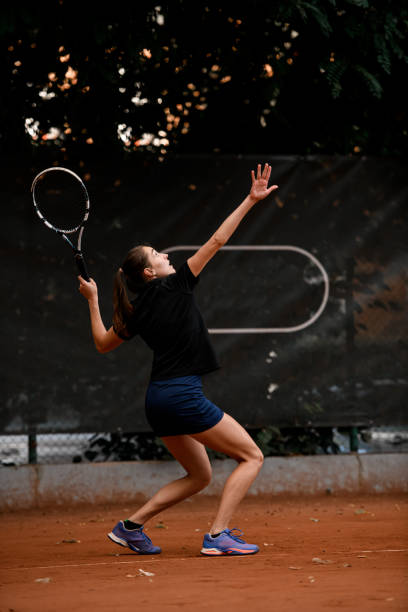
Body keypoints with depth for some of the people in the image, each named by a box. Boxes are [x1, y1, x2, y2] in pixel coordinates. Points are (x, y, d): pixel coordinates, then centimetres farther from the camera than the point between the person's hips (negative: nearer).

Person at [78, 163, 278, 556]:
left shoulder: (136, 313, 11)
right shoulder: (176, 286, -5)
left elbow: (102, 344, 25)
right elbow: (217, 241, -5)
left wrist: (92, 300, 28)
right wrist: (251, 200, -3)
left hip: (158, 401, 8)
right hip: (183, 396, -8)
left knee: (199, 475, 20)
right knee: (251, 456, 0)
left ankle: (131, 526, 15)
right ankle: (217, 535, -10)